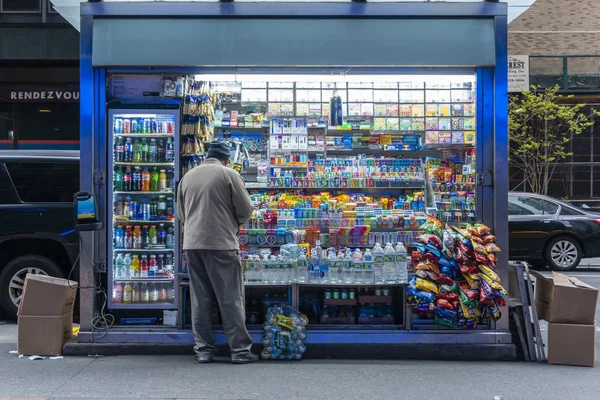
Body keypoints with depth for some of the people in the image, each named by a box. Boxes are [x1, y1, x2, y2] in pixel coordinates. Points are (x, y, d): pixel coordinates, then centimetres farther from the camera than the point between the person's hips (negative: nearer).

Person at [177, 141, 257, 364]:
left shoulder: (187, 176, 13)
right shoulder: (228, 174, -3)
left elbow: (181, 214, 18)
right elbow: (245, 210, -4)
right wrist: (234, 223, 15)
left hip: (192, 243, 5)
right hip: (221, 243, -5)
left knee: (200, 299, 9)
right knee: (231, 298, 1)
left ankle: (203, 349, 13)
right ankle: (240, 349, 4)